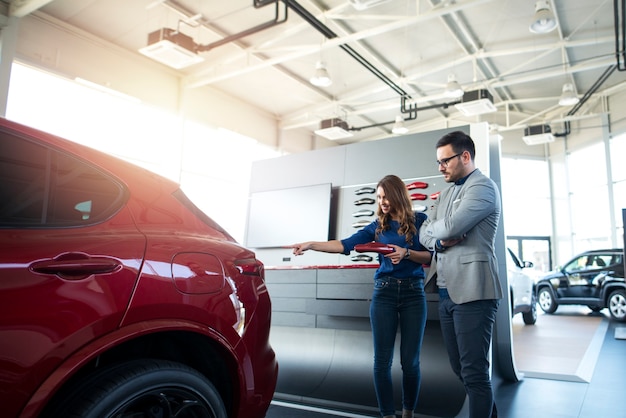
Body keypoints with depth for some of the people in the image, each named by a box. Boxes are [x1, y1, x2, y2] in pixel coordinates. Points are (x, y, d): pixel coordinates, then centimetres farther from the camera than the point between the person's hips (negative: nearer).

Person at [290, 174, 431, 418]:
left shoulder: (420, 221, 3)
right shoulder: (377, 226, 7)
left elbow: (431, 256, 2)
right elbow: (346, 244, -3)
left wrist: (406, 253, -16)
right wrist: (311, 245, -13)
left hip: (414, 293, -1)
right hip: (384, 292, 2)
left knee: (410, 361, 4)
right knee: (382, 360, 1)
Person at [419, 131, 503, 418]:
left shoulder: (483, 187, -9)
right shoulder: (447, 192, 18)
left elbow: (450, 226, -22)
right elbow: (424, 234, 12)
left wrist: (433, 227, 0)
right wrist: (440, 241, -9)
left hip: (471, 291, -9)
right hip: (446, 291, 9)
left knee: (474, 371, -1)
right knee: (460, 368, 18)